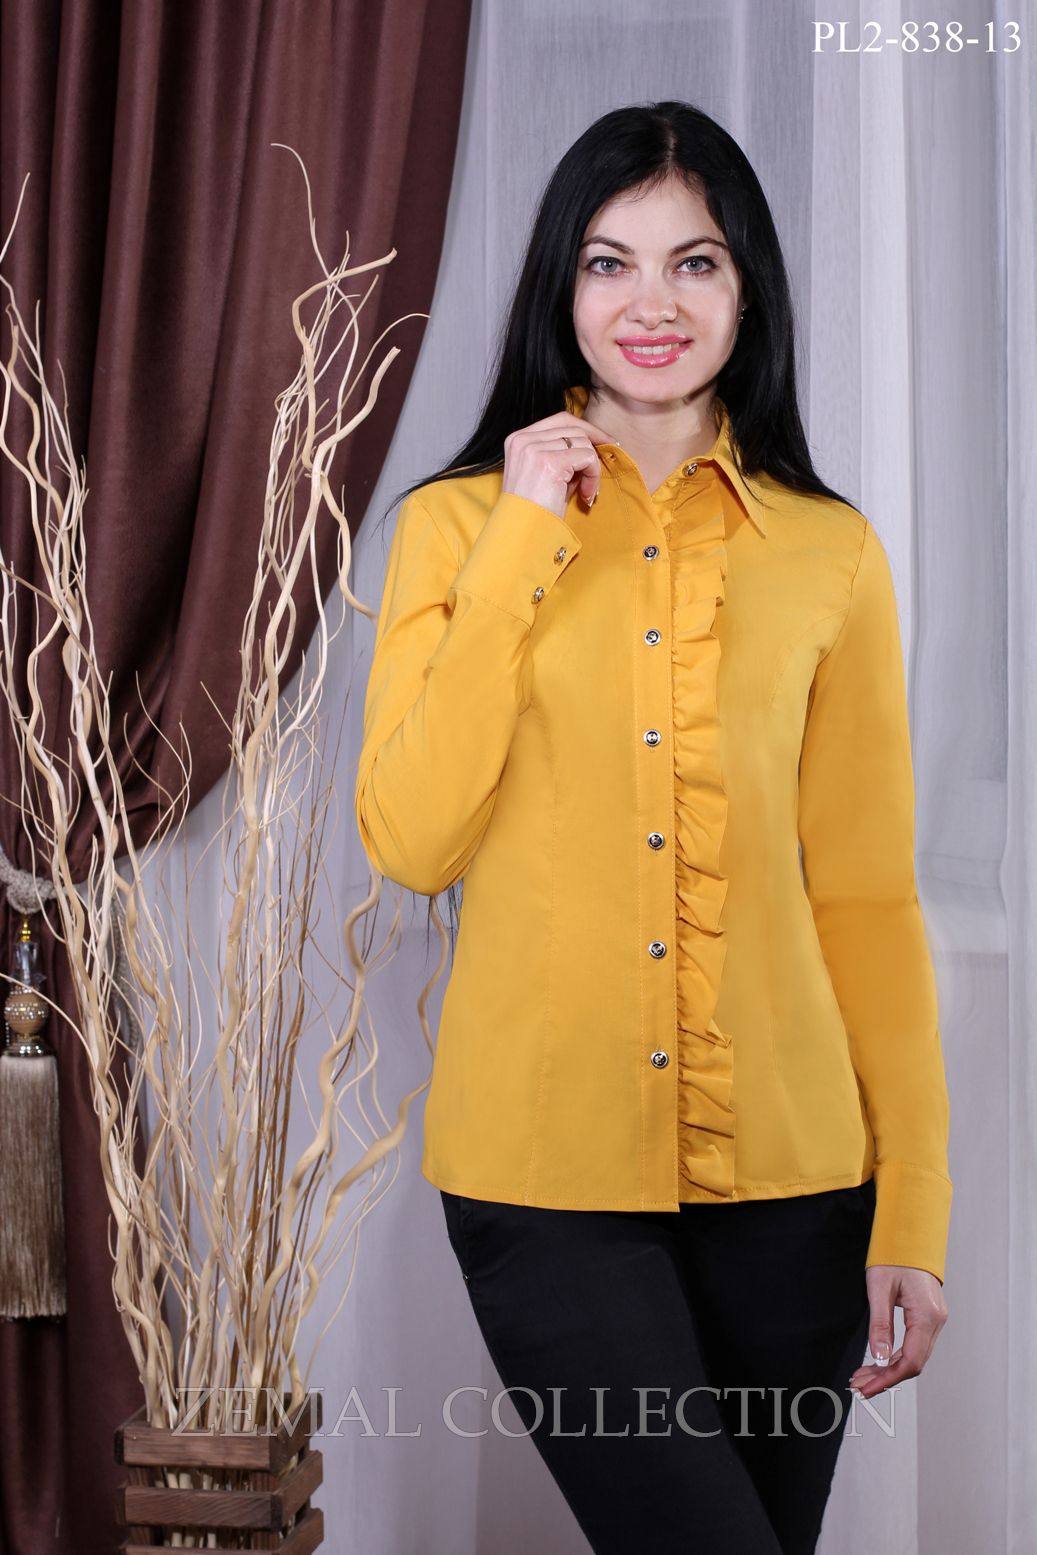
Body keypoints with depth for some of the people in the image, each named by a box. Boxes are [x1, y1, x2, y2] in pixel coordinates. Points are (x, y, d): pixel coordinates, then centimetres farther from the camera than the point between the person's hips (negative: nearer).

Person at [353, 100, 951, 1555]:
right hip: (548, 1169, -2)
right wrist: (524, 549, -10)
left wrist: (914, 1209, 0)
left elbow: (867, 893, 5)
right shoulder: (458, 523, 3)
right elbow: (409, 840, -8)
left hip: (787, 1172, 2)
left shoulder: (830, 552, 5)